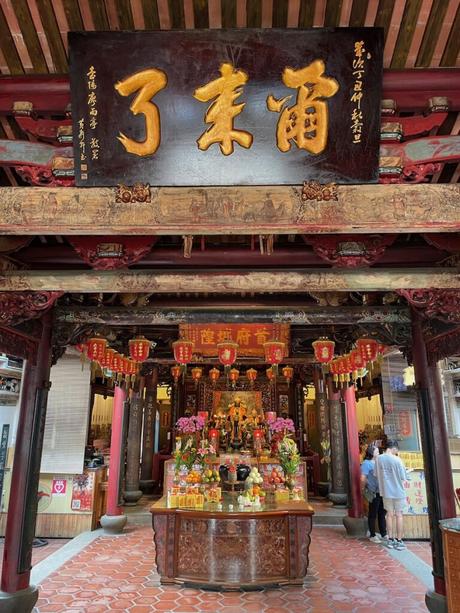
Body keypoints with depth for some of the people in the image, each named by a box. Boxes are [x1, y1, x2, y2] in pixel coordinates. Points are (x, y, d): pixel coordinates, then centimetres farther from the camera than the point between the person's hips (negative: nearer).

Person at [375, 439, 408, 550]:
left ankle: (390, 539, 19)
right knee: (399, 515, 7)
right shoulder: (397, 460, -17)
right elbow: (403, 478, -12)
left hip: (386, 491, 4)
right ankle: (399, 541, 13)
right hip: (398, 492, -4)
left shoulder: (378, 459, -5)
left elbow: (376, 475, 3)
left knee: (390, 514, 14)